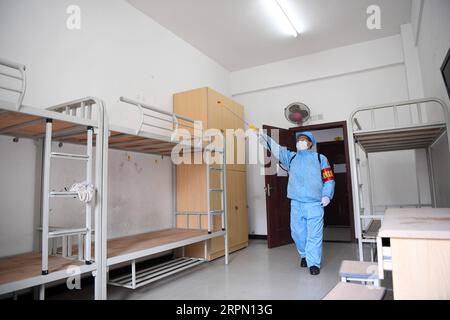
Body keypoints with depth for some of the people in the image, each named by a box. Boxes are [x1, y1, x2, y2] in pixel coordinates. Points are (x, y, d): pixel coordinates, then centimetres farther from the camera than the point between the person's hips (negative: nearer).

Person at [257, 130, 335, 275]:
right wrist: (262, 137, -11)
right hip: (296, 204, 3)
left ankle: (314, 263, 11)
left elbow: (329, 179, 5)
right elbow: (275, 148, 2)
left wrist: (327, 195, -9)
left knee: (314, 235, -2)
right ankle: (304, 255, 34)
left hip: (315, 204, -2)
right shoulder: (291, 157, 14)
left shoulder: (320, 158, 8)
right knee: (298, 233, 11)